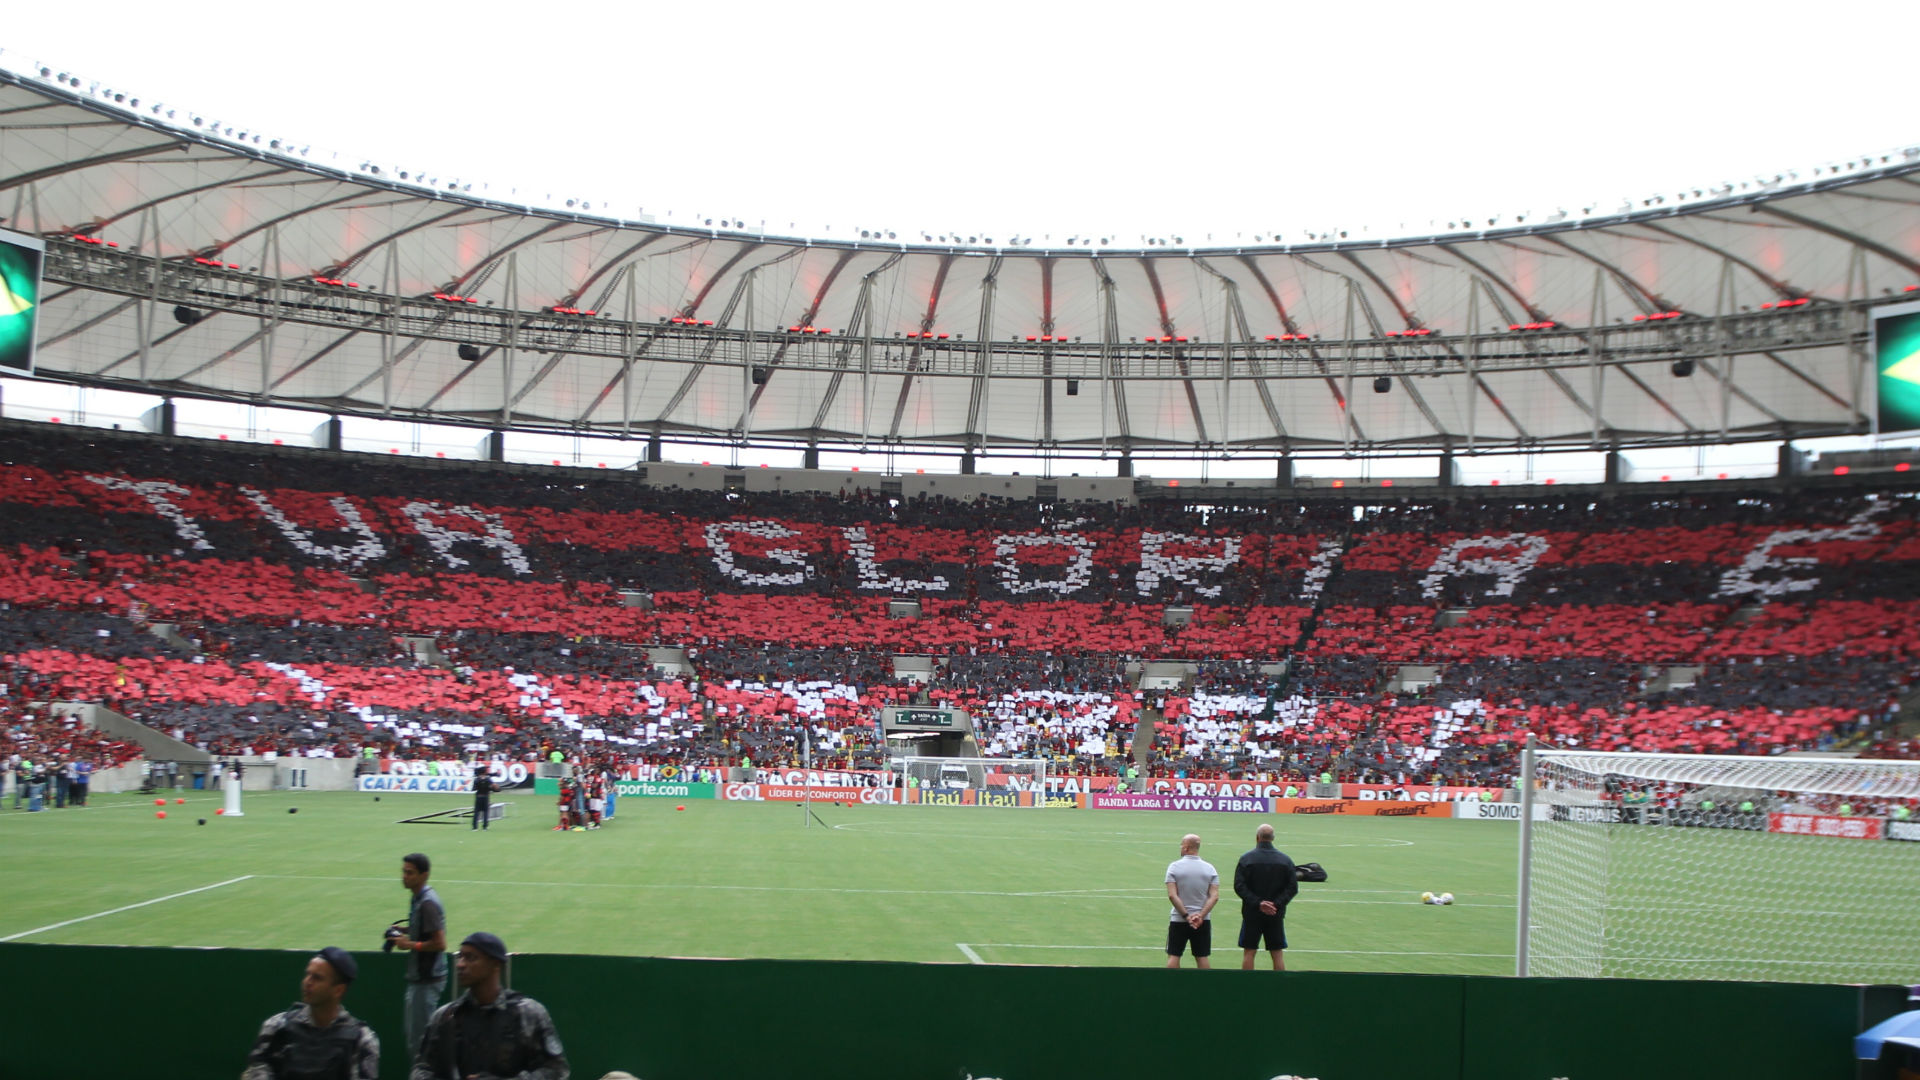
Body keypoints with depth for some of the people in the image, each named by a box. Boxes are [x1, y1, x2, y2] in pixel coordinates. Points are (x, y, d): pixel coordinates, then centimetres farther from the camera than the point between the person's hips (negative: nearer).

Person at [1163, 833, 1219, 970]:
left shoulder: (1174, 867, -7)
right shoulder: (1210, 868, 0)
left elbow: (1172, 895, -14)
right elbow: (1214, 897, -7)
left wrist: (1186, 916, -13)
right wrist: (1201, 916, -12)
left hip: (1178, 920, -2)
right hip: (1203, 921, 2)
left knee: (1173, 956, 5)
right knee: (1202, 957, 7)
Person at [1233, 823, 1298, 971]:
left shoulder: (1246, 859, -4)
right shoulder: (1285, 860, 3)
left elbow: (1239, 886, -11)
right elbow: (1293, 887, -2)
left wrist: (1257, 903, -13)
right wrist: (1277, 904, -9)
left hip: (1252, 914, -2)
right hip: (1276, 914, 2)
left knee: (1248, 953, 5)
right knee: (1277, 954, 6)